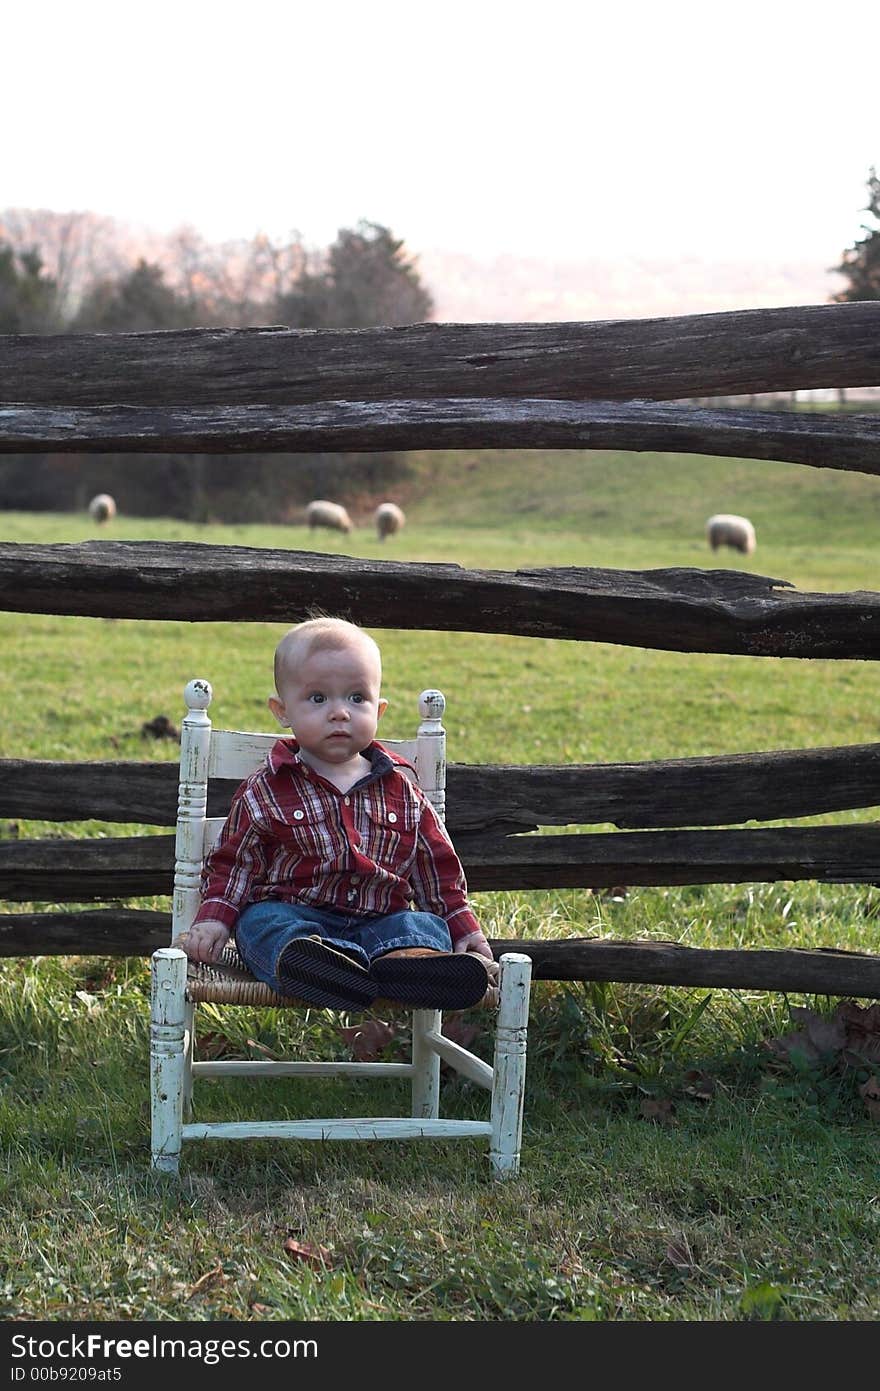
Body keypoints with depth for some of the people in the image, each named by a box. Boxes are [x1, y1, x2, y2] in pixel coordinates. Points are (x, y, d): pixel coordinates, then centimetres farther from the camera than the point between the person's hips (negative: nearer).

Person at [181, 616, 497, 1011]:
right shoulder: (265, 791, 7)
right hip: (292, 913, -2)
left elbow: (437, 869, 21)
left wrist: (465, 931, 16)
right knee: (263, 921, -31)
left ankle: (405, 962, -59)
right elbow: (233, 862, 12)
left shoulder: (401, 793, 13)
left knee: (424, 927, -24)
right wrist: (213, 919, -2)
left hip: (380, 918, 2)